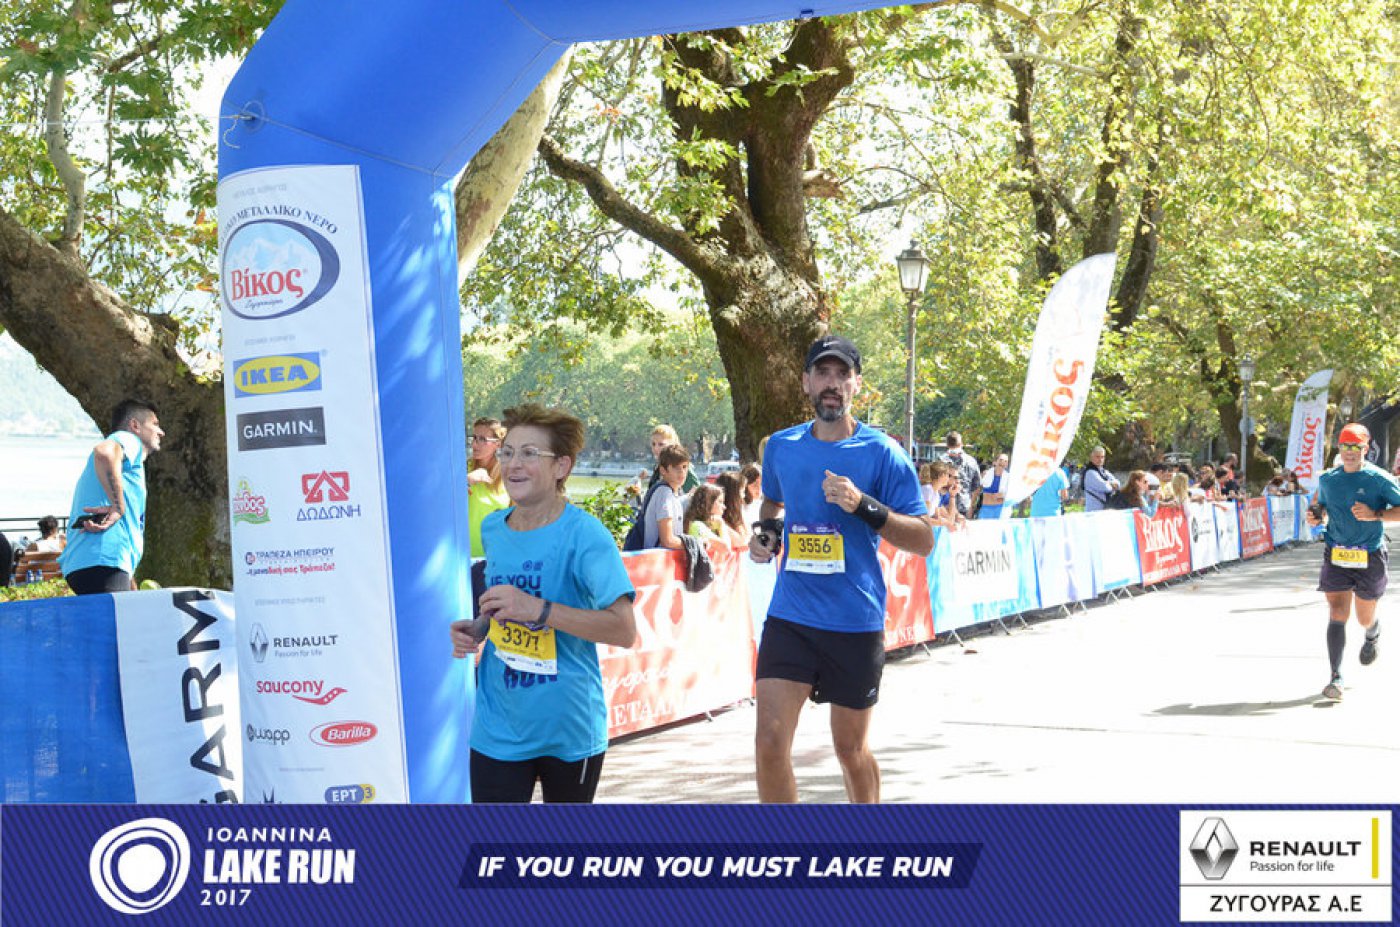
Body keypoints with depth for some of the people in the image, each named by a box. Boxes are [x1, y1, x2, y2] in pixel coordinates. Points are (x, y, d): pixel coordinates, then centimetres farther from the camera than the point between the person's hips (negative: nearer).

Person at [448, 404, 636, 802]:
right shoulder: (492, 528, 4)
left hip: (569, 728, -4)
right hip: (499, 724, 4)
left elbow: (624, 629, -22)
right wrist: (478, 628, 0)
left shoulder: (583, 534, -15)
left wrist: (538, 609, -29)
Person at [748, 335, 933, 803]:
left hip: (856, 623, -2)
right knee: (770, 743, -11)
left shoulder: (882, 453, -6)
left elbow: (923, 540, -8)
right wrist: (765, 533, 8)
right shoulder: (781, 446, 6)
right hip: (789, 618, 2)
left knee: (851, 748, 12)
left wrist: (864, 505, -22)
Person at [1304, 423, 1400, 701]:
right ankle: (1336, 677, -12)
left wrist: (1374, 515, -24)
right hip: (1336, 556, 2)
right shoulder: (1327, 479, 6)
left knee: (1365, 619, 13)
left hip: (1369, 558, -2)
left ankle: (1372, 636, 51)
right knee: (1337, 615, -11)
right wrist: (1317, 517, 1)